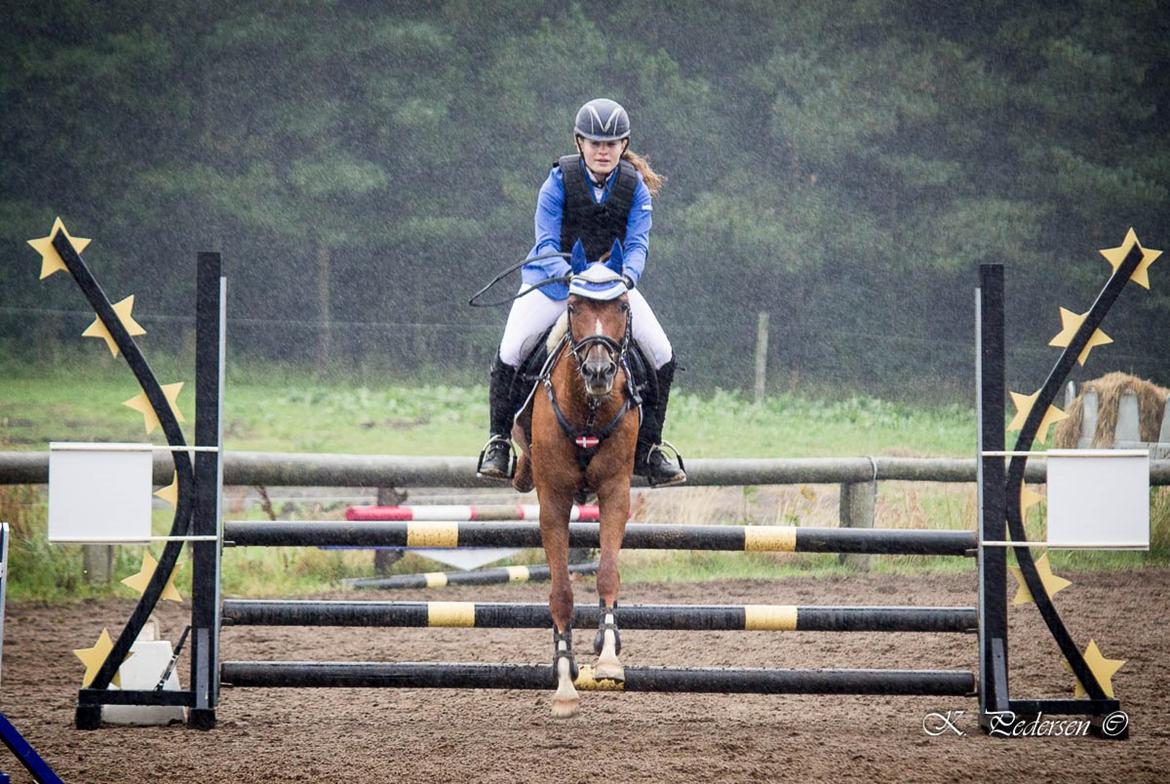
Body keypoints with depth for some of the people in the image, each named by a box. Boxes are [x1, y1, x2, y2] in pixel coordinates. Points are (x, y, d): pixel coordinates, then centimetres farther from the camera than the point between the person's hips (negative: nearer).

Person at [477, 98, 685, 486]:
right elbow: (547, 242, -17)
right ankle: (499, 441, -3)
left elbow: (637, 245, -12)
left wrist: (627, 277, -34)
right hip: (553, 280, -2)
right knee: (509, 354, -20)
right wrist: (569, 276, -36)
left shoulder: (636, 188, -7)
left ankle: (648, 450, 4)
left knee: (662, 355, -9)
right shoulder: (559, 181, -14)